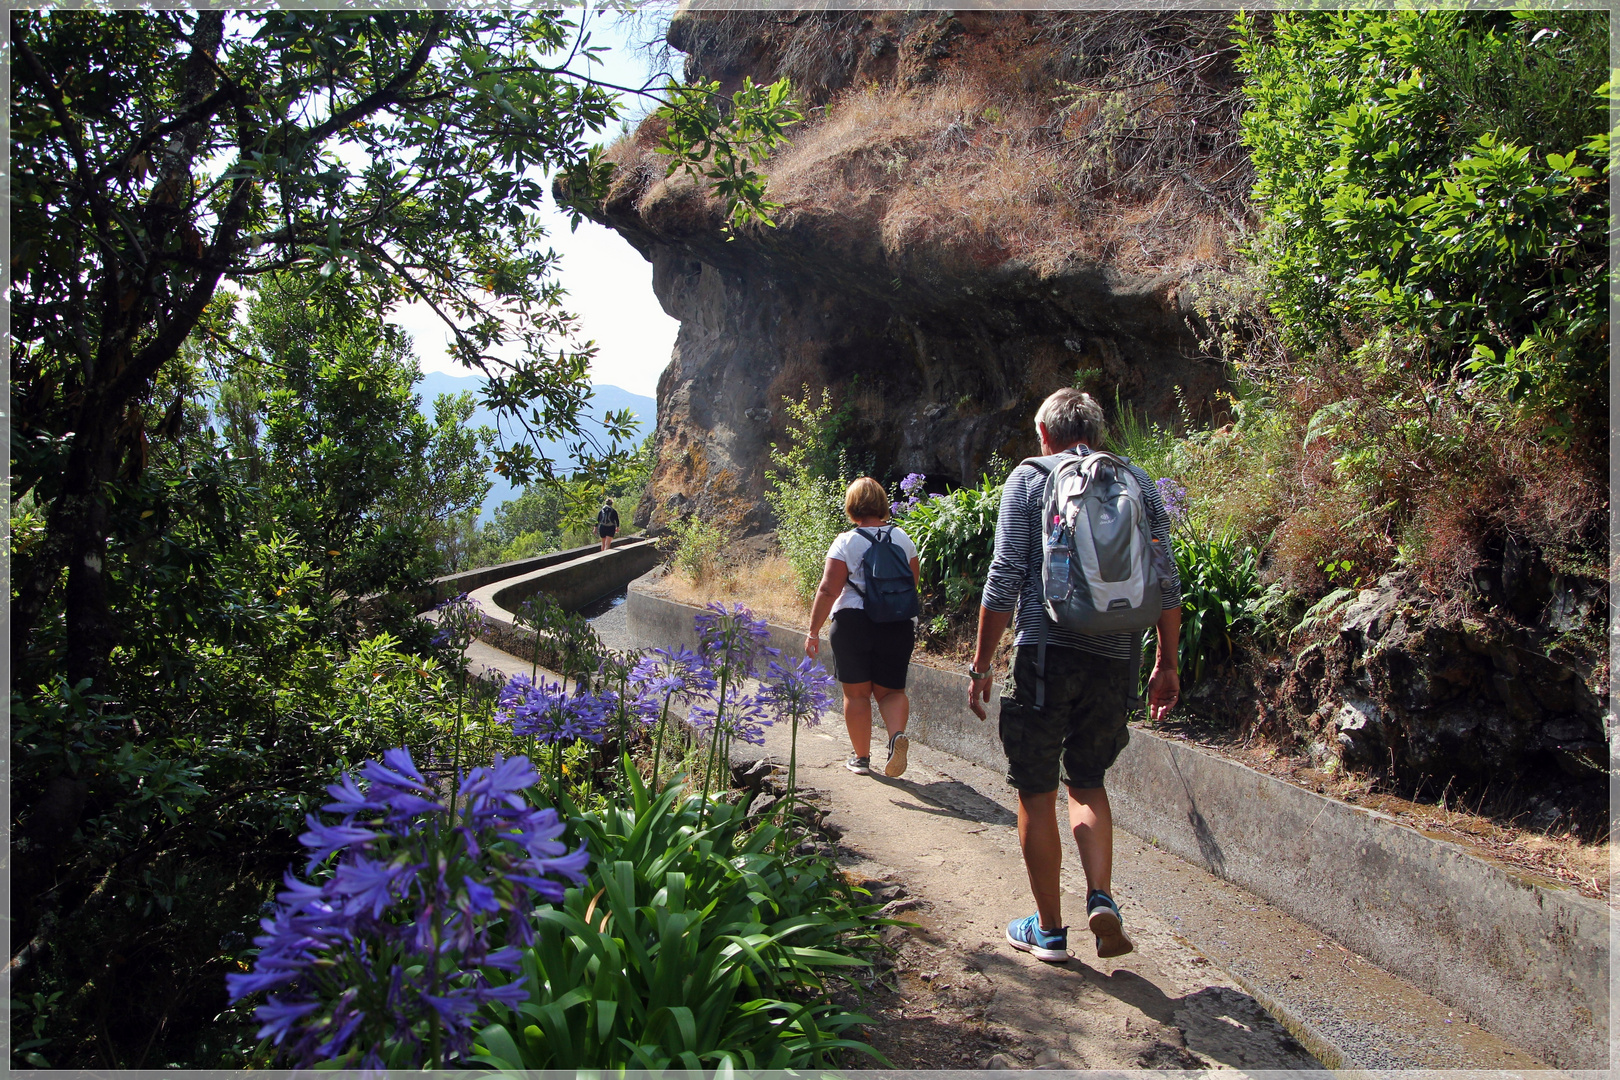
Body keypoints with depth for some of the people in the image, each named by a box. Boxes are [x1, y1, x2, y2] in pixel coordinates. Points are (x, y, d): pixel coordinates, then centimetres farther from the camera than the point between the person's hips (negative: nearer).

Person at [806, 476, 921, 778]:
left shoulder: (845, 542, -6)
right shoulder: (902, 538, 4)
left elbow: (828, 589, -11)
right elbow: (913, 582, 13)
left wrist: (814, 630, -6)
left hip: (852, 622, -3)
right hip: (898, 625, 3)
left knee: (856, 693, 9)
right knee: (891, 689, 12)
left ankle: (861, 757, 16)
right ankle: (898, 734, -15)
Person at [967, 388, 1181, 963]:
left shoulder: (1028, 478, 1)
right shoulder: (1138, 481, 10)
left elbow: (1005, 578, -5)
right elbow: (1167, 582, 7)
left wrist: (981, 664, 1)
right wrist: (1166, 663, 15)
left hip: (1046, 650, -4)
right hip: (1115, 656, 4)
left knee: (1036, 792, 9)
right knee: (1087, 781, 22)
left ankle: (1049, 930, 17)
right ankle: (1102, 899, 5)